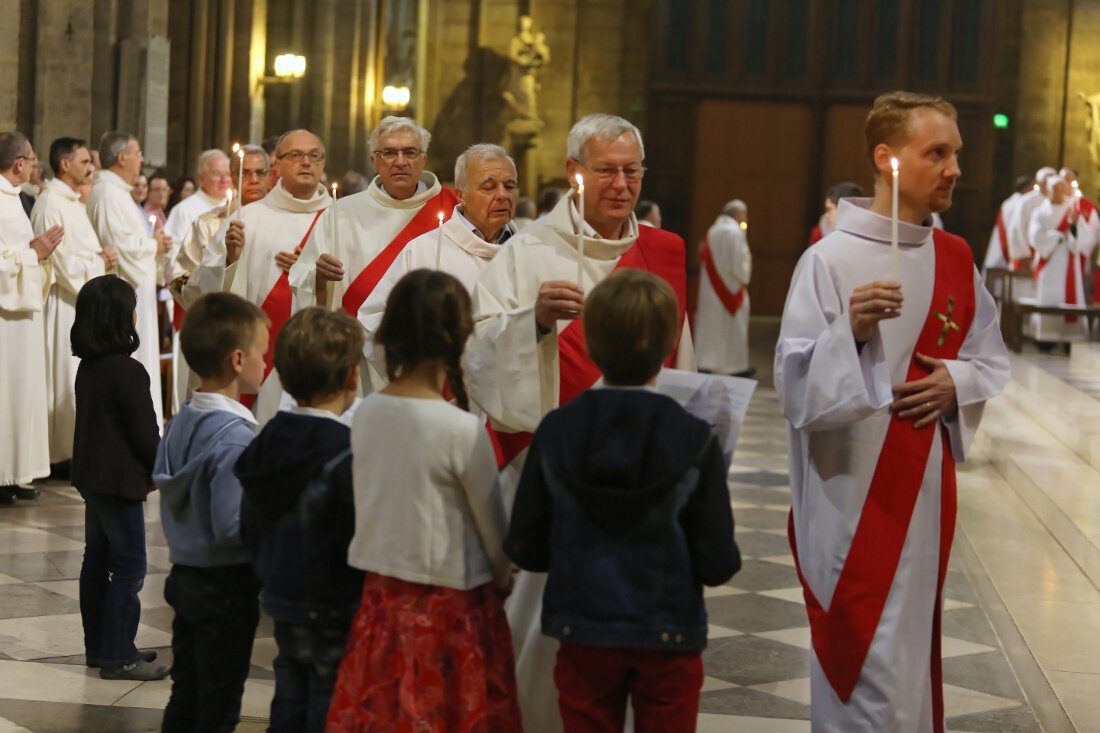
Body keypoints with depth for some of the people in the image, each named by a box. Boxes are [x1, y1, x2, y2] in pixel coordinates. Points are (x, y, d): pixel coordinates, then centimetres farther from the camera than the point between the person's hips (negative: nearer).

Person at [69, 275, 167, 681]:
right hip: (120, 479, -9)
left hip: (92, 475, 9)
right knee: (129, 567, -4)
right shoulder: (128, 371, -20)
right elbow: (144, 431, -17)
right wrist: (158, 470, 1)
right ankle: (118, 657, -4)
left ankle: (98, 647, 22)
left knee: (97, 561, 14)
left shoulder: (87, 367, 6)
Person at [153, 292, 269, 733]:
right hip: (226, 586, -8)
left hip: (184, 576, 8)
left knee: (185, 697, 17)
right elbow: (233, 526, -26)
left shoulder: (182, 421, 2)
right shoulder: (234, 437, -24)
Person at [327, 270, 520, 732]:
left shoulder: (366, 414, -3)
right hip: (451, 609, -5)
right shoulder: (462, 429, -18)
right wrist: (503, 579, 13)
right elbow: (493, 525, -5)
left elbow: (382, 506, 8)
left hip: (382, 597, 5)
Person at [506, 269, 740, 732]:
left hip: (583, 634, 1)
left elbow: (524, 549, -4)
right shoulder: (695, 441, -14)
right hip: (668, 639, -1)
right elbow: (718, 564, -13)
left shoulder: (555, 433, -9)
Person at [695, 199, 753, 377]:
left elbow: (704, 257, 10)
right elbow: (739, 263, -17)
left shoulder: (713, 231, 5)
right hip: (731, 288, -6)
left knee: (710, 326, 8)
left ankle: (705, 362, 5)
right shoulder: (735, 232, -16)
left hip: (710, 287, 6)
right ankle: (736, 365, 10)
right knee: (734, 327, 4)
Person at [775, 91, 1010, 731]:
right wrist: (850, 331, -30)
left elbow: (992, 359, 16)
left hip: (926, 486, 6)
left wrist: (957, 382, -5)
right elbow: (795, 389, -15)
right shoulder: (830, 259, -13)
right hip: (852, 492, -6)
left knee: (911, 650, 16)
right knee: (869, 674, -2)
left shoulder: (956, 260, 6)